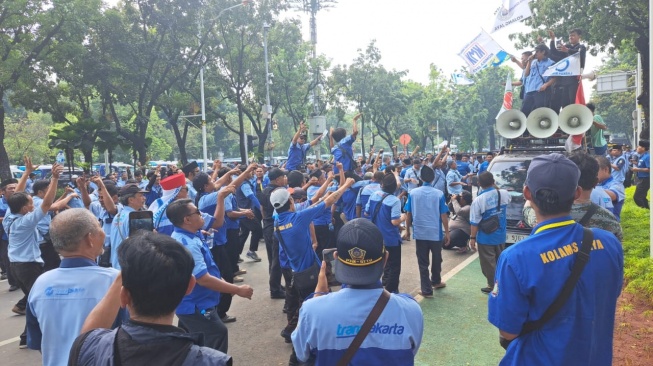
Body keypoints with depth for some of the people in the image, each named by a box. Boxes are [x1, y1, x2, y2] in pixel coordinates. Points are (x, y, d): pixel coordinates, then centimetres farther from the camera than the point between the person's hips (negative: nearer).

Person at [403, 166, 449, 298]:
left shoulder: (413, 193, -6)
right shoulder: (439, 194, -8)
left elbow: (408, 214, -2)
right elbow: (444, 215, -6)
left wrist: (407, 230, 11)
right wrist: (447, 233, 3)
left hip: (420, 233, 0)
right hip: (436, 232, 0)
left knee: (423, 262, 9)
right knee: (437, 259, 22)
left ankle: (426, 289, 13)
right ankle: (436, 281, 42)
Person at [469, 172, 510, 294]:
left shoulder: (478, 200, -22)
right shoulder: (504, 194, -7)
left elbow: (475, 222, -17)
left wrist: (472, 238, -7)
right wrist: (495, 188, 26)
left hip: (486, 238, -5)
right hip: (501, 236, 5)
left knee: (489, 263, 8)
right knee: (500, 260, 21)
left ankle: (493, 286, 17)